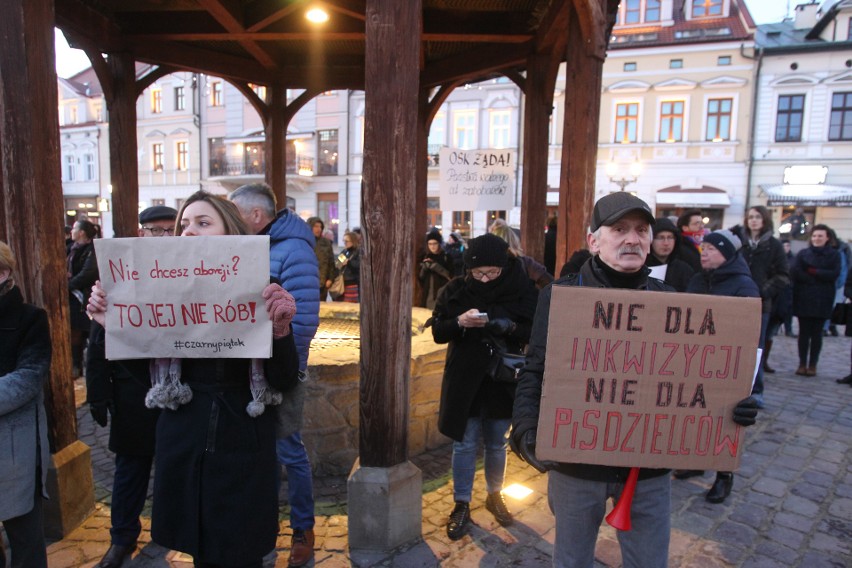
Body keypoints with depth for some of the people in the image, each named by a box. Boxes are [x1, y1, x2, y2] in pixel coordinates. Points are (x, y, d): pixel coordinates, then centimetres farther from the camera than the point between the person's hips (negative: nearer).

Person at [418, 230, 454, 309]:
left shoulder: (446, 257, -1)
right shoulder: (425, 257, 10)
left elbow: (450, 276, -10)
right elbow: (420, 276, 7)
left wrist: (434, 266, -15)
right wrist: (425, 266, -11)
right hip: (427, 295, 4)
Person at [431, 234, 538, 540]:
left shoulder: (522, 290, -8)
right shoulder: (455, 290, -6)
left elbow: (534, 333, -6)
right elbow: (438, 332, -5)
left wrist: (511, 328, -27)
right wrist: (460, 322, -26)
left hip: (503, 380, 1)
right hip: (464, 381, 0)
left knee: (497, 444, 16)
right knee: (464, 444, 7)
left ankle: (494, 496, 38)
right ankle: (461, 504, 23)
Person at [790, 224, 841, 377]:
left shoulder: (834, 255, 7)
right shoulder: (803, 253, 8)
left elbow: (834, 274, -8)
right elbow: (795, 272, -7)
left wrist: (813, 272, -12)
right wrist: (819, 279, -12)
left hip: (822, 300, 0)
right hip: (803, 299, 0)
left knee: (816, 333, 3)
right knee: (804, 332, 2)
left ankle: (812, 364, 10)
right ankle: (802, 363, 8)